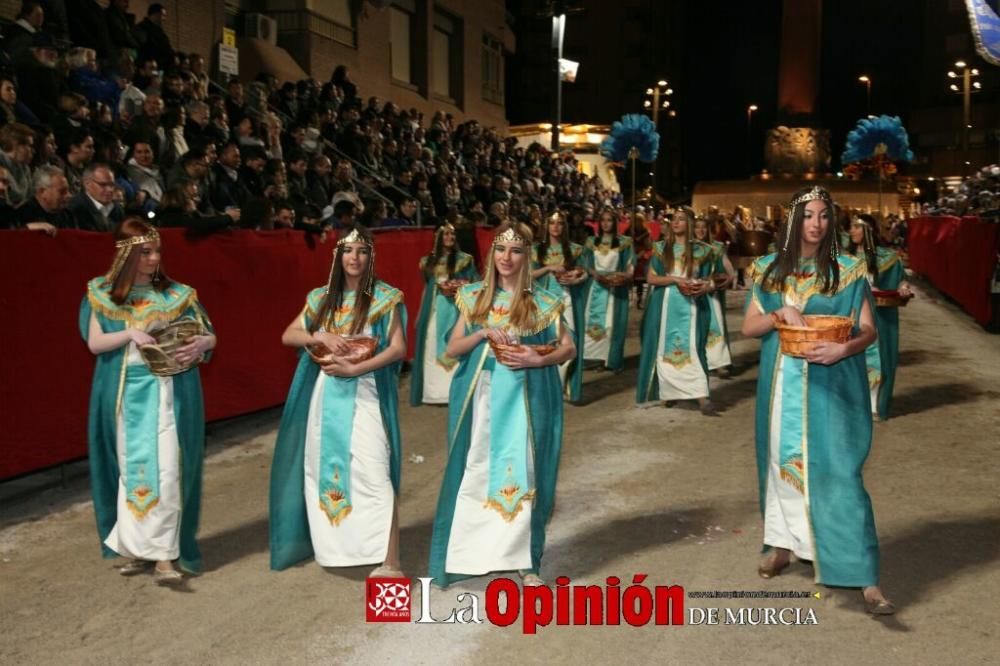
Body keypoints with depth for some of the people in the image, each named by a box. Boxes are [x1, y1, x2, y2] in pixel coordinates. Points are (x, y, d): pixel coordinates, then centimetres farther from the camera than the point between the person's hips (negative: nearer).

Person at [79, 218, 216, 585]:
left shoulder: (176, 294, 4)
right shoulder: (101, 294, 5)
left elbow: (209, 335, 4)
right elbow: (94, 343, -1)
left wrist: (200, 344, -19)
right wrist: (130, 334, -17)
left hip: (169, 390, -1)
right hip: (125, 392, 1)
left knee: (166, 468, -7)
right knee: (130, 467, 7)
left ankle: (164, 555, -6)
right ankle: (135, 546, 17)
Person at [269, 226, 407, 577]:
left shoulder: (386, 298, -3)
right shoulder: (321, 297, 10)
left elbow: (398, 349, -9)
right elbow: (288, 336, 9)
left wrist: (353, 368, -17)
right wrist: (321, 337, -10)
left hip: (365, 394, -5)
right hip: (325, 393, 5)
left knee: (373, 472, -15)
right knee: (323, 467, 13)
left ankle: (390, 562, -14)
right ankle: (331, 543, 32)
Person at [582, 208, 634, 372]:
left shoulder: (624, 242, 1)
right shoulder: (592, 242, 8)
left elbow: (630, 266, 1)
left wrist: (624, 277, -17)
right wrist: (596, 275, -11)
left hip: (616, 288, -2)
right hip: (597, 287, 2)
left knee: (613, 323, 0)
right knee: (595, 322, 0)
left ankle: (612, 359, 6)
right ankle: (596, 357, 5)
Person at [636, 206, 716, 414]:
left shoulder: (700, 250, 6)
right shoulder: (661, 248, 6)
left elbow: (707, 280, 11)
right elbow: (650, 278, -1)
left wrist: (703, 287, -13)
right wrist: (675, 280, -14)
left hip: (691, 305, -1)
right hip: (665, 305, 1)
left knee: (691, 347, -10)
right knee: (665, 348, 3)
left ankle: (701, 397, -15)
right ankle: (669, 392, 14)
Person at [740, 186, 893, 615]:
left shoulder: (848, 271, -2)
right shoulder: (770, 270, 5)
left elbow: (868, 329, -2)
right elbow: (749, 327, 4)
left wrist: (843, 349, -23)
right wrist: (780, 313, -15)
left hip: (832, 385, -3)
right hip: (783, 383, 3)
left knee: (838, 470, -8)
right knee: (782, 460, 13)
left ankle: (865, 577, -5)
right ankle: (782, 543, 32)